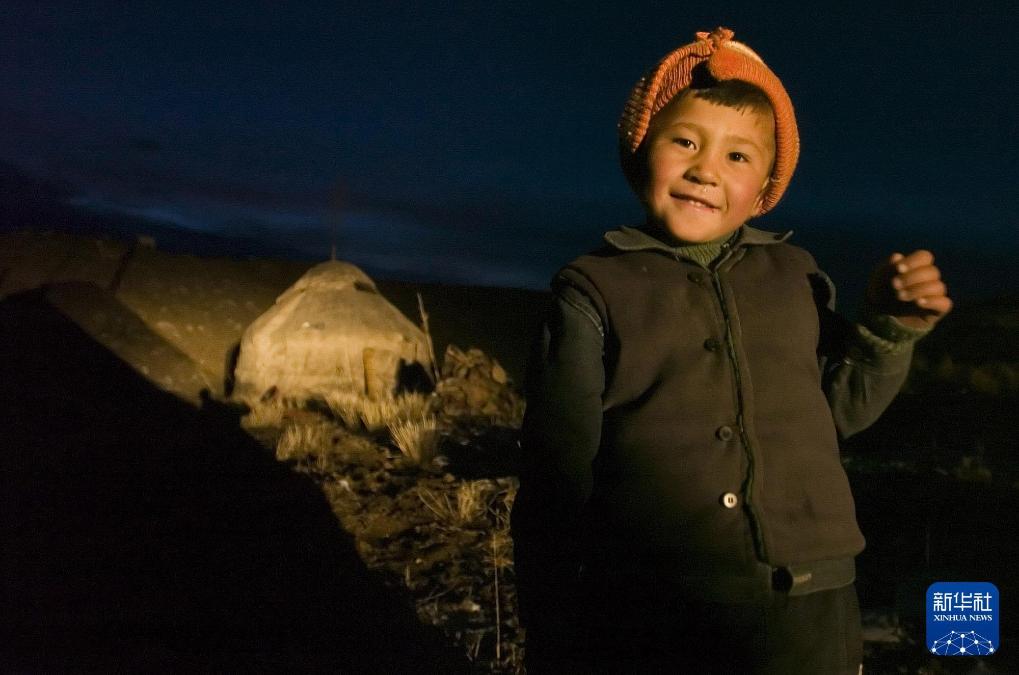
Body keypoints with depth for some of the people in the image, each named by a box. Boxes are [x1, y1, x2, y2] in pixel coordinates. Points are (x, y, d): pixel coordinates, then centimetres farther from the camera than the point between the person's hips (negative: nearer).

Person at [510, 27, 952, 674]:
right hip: (644, 623, -2)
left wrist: (889, 329, -1)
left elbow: (838, 410, 15)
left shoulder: (795, 274, 7)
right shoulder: (594, 289, -2)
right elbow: (555, 476, -3)